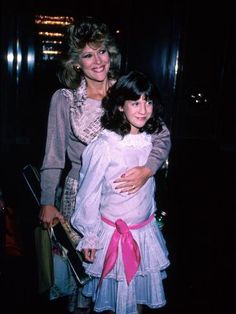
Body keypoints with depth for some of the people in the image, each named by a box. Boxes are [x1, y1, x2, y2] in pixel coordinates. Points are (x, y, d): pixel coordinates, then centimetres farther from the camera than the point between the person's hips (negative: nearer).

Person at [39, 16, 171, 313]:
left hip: (125, 191, 1)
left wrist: (147, 169, -19)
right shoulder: (64, 99, -4)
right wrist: (47, 202, -1)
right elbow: (53, 155, 0)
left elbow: (162, 136, -1)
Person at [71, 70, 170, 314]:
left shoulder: (150, 140, -3)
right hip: (114, 232, -5)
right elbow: (89, 194, -14)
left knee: (141, 287, 21)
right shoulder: (105, 145, -21)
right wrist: (89, 238, -9)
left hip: (146, 230, 5)